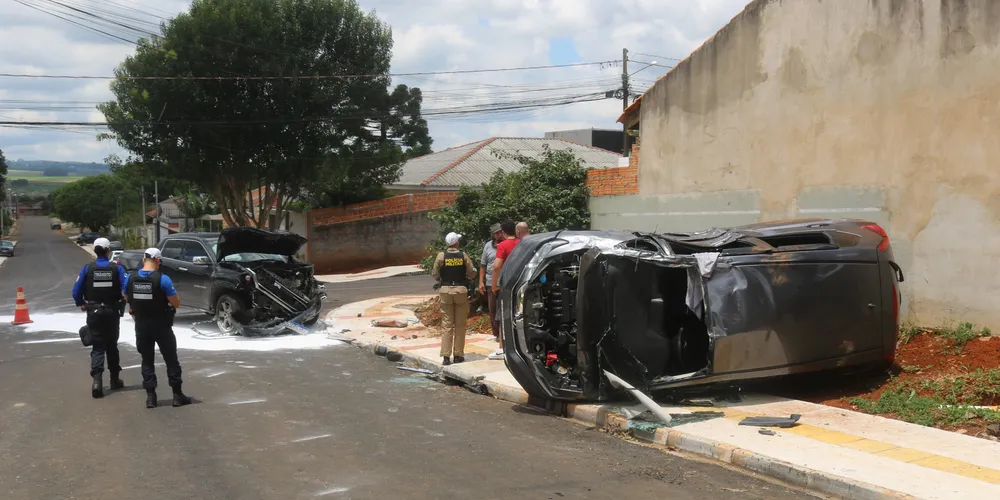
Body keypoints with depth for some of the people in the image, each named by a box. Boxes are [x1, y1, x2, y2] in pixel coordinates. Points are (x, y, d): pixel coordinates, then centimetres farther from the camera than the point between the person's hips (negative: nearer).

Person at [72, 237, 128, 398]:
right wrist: (123, 304, 4)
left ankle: (97, 380, -12)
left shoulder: (87, 269, -5)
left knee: (98, 347, 5)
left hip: (94, 312, 0)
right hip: (112, 312, 0)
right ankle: (115, 380, 22)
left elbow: (76, 292, -8)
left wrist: (82, 304, 11)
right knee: (112, 345, 15)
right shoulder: (117, 269, -7)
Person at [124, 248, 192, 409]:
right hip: (161, 326, -4)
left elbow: (127, 299, 15)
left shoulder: (130, 279, -2)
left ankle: (150, 396, 10)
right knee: (171, 360, 7)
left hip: (141, 326, 4)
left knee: (147, 361, 13)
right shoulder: (162, 279, -16)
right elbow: (176, 303, -13)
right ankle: (177, 395, 10)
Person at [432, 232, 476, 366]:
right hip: (461, 290, 0)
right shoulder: (463, 256, -4)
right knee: (460, 325, 8)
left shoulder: (441, 256, -5)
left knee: (447, 325, 3)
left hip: (446, 291, 0)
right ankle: (458, 354, 10)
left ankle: (446, 356, -2)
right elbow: (471, 274, -1)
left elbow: (436, 275, -2)